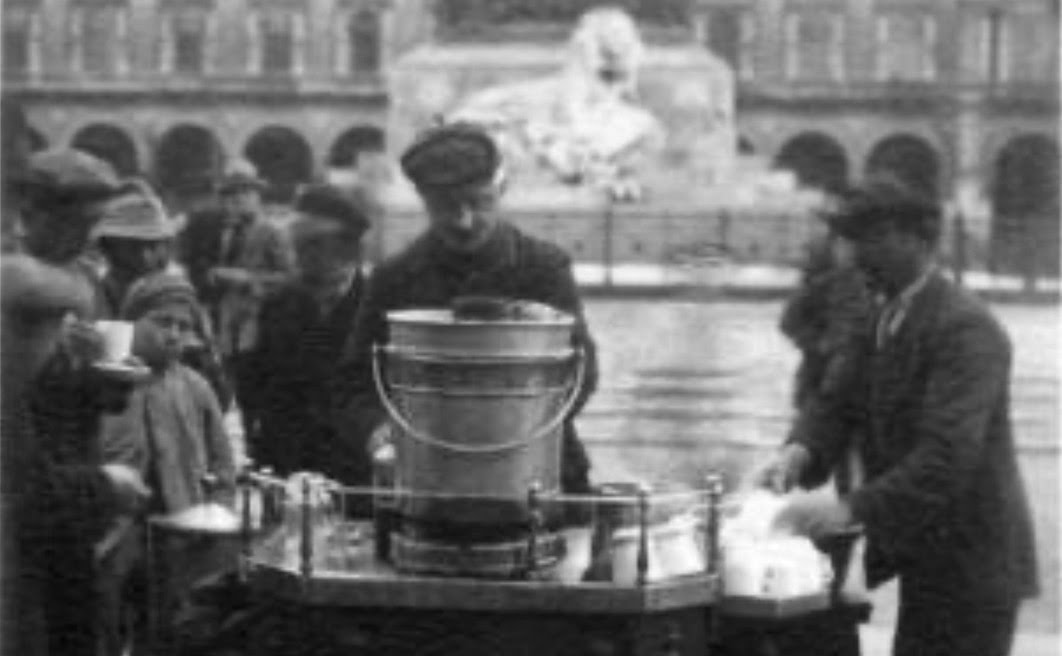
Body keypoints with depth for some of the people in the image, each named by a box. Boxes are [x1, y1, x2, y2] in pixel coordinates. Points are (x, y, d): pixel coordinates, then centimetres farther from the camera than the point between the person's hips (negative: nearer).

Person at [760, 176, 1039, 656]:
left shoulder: (965, 328, -18)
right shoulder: (884, 321, 12)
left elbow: (949, 454, -27)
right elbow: (843, 402, 7)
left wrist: (852, 509, -34)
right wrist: (802, 449, -16)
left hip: (972, 566, -9)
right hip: (924, 557, 9)